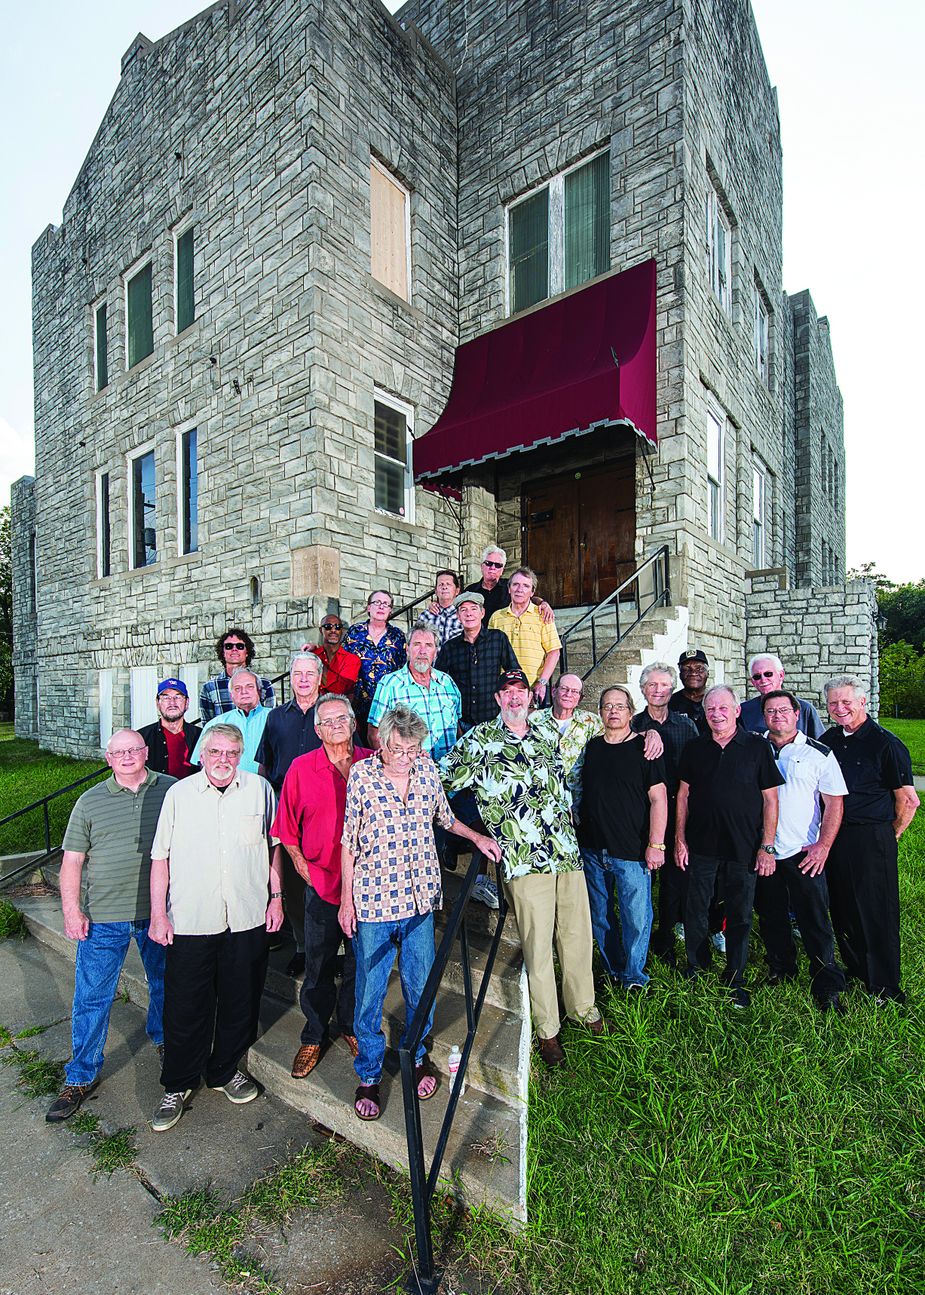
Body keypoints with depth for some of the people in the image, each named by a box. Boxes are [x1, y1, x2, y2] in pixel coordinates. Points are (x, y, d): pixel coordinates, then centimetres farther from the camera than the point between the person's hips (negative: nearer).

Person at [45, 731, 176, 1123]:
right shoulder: (90, 802, -1)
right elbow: (72, 860, 2)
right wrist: (71, 910, -5)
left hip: (158, 912, 1)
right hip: (103, 917, 0)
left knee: (165, 983, 18)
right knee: (91, 998, 8)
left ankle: (163, 1038, 43)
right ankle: (80, 1078, 28)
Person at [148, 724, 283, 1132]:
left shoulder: (260, 789, 0)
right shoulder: (179, 793, -1)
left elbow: (273, 846, 7)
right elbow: (160, 858, 3)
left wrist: (276, 896, 5)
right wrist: (158, 914, 0)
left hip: (248, 919, 1)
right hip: (189, 921, -1)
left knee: (240, 1003, 15)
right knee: (185, 1007, 9)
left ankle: (226, 1070, 39)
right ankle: (178, 1085, 33)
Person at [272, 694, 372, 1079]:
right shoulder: (301, 768, -6)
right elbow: (287, 832, 1)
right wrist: (307, 872, -3)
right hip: (321, 885, -1)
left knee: (360, 965, 18)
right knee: (318, 969, 14)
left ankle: (350, 1026, 43)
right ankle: (314, 1037, 38)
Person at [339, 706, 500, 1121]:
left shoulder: (427, 769, -2)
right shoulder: (361, 775, -12)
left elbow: (444, 817, 16)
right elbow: (349, 842, -5)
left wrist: (476, 837, 7)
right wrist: (346, 900, -3)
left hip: (420, 899, 3)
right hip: (373, 902, -3)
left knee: (420, 985, 17)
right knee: (370, 992, 10)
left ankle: (416, 1055, 42)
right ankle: (369, 1074, 33)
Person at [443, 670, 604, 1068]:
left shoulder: (547, 733, 10)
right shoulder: (480, 738, -5)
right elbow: (443, 781, -3)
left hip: (568, 852, 5)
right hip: (524, 858, -5)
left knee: (578, 934, 16)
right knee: (538, 945, 5)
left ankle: (583, 1007, 39)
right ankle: (547, 1029, 25)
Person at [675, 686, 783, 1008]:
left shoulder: (757, 747, -4)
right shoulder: (694, 749, 2)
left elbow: (770, 799, -2)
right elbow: (683, 794, 6)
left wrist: (767, 846, -5)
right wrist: (680, 839, 3)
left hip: (743, 848, -1)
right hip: (701, 845, 2)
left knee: (740, 916, 11)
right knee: (696, 912, 11)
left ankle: (734, 980, 28)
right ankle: (695, 969, 31)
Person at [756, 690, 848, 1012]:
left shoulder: (819, 753, -2)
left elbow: (835, 802, -3)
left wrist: (823, 846, -10)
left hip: (804, 853, -3)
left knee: (814, 920, 2)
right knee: (770, 916, 15)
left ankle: (827, 987, 17)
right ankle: (781, 969, 34)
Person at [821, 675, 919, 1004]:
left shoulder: (885, 743, -10)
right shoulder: (827, 740, 6)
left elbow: (909, 801, -7)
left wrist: (889, 837, 0)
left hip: (872, 840, -5)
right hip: (833, 837, 6)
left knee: (877, 912, 4)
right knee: (841, 909, 15)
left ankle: (884, 986, 21)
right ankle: (855, 968, 35)